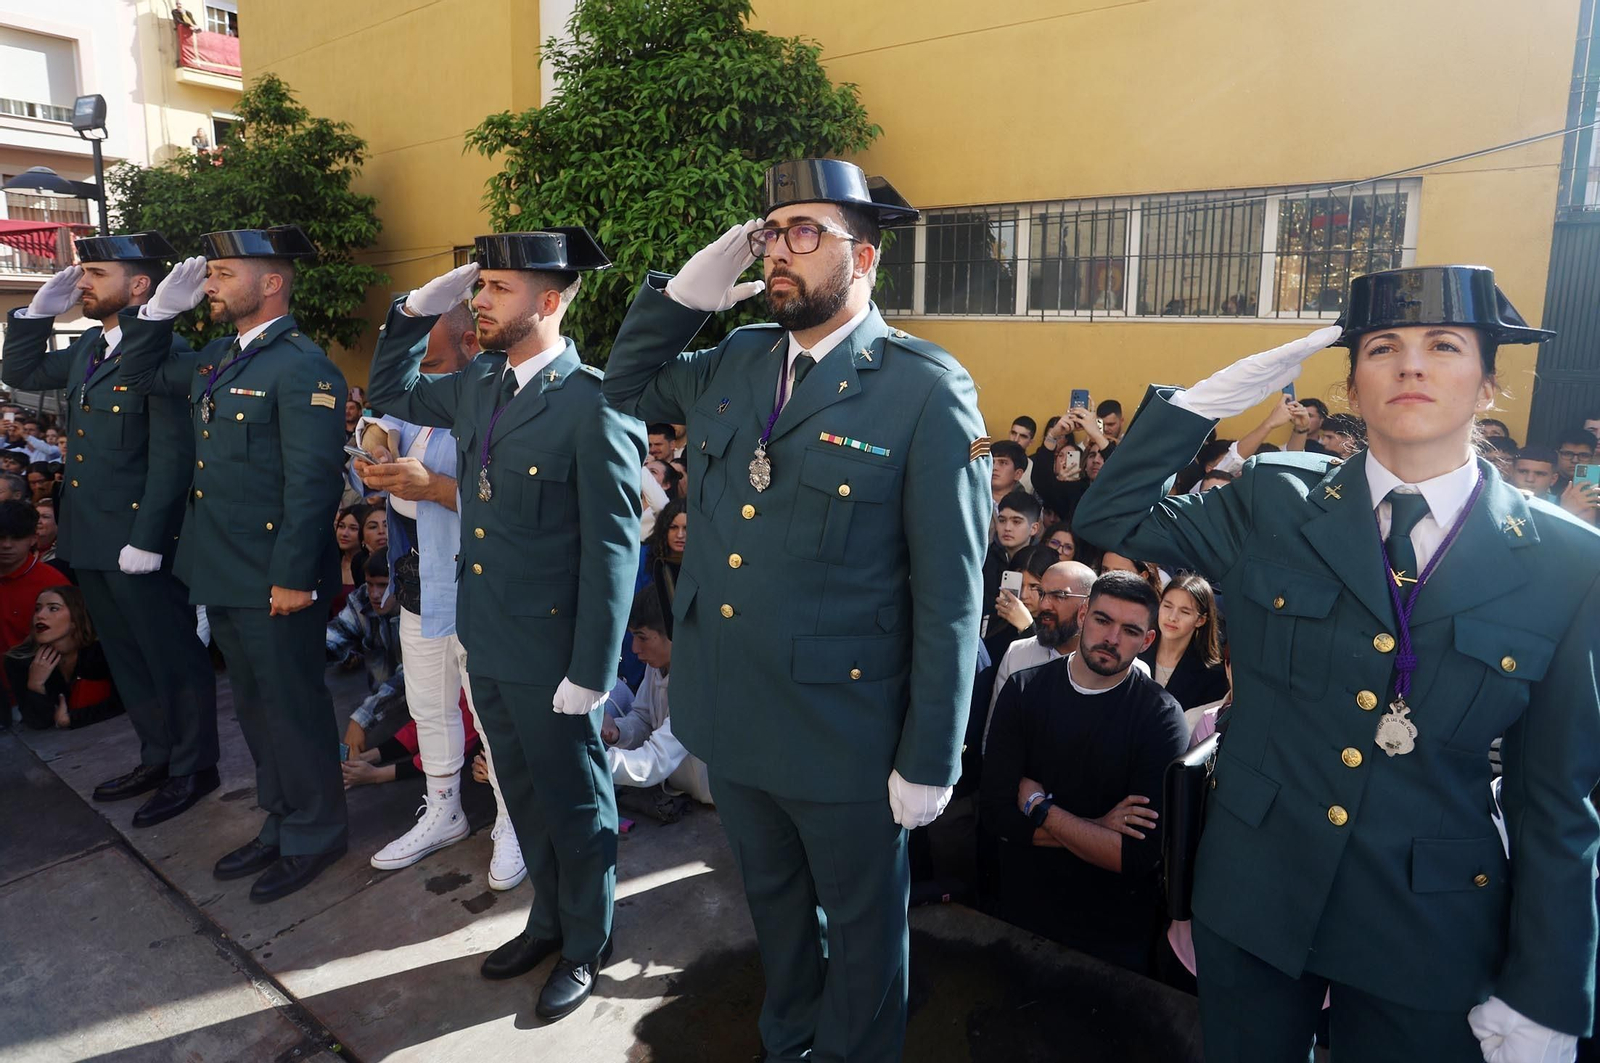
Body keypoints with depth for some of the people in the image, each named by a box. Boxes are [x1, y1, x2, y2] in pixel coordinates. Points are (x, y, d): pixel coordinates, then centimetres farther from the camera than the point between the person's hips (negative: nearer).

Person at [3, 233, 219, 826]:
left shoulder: (165, 352, -17)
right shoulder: (89, 348, 11)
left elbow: (171, 456, -20)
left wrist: (146, 541, -20)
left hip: (137, 543, -9)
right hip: (89, 539, 9)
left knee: (171, 658, 5)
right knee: (127, 659, 19)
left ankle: (193, 768, 20)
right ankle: (157, 756, 34)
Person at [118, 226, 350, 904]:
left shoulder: (301, 366, -17)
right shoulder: (218, 358, 11)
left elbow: (313, 480, -22)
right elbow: (142, 375, 27)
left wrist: (294, 577, -22)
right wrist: (163, 306, 11)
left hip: (275, 580, -9)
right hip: (222, 573, 9)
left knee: (292, 707, 5)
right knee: (254, 707, 19)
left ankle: (313, 836, 22)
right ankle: (280, 823, 35)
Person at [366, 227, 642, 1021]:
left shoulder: (595, 404, -20)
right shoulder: (476, 384, 5)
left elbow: (611, 549, -19)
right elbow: (388, 392, 22)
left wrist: (591, 672, -18)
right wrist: (419, 308, 6)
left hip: (552, 656, -7)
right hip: (485, 643, 7)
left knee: (574, 804, 13)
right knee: (524, 795, 23)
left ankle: (587, 944, 35)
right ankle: (549, 918, 44)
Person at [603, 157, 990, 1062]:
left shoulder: (927, 391, -15)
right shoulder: (734, 363, 3)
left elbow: (949, 593, -15)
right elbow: (628, 386, 20)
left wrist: (930, 762, -13)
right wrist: (684, 292, 2)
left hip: (843, 738, -6)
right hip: (729, 717, 6)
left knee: (861, 924, 18)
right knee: (775, 900, 28)